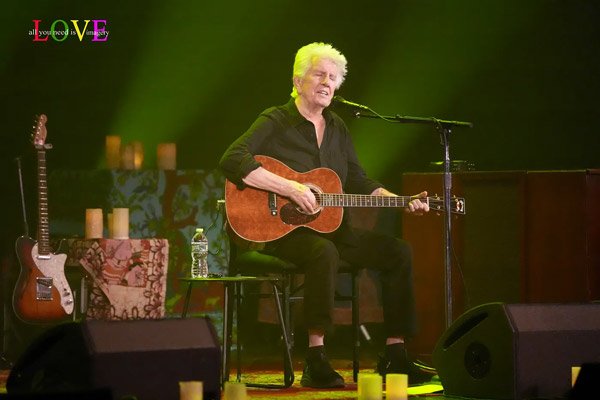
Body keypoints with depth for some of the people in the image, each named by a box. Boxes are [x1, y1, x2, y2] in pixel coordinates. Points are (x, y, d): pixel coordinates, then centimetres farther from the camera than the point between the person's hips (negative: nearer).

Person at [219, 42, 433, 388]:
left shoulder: (337, 127, 15)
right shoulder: (276, 122, -6)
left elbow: (359, 182, 17)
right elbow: (232, 161, -21)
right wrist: (290, 188, -25)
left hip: (331, 228, 7)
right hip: (282, 229, -7)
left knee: (399, 251, -8)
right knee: (324, 252, -39)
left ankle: (395, 356, -5)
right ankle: (316, 361, -36)